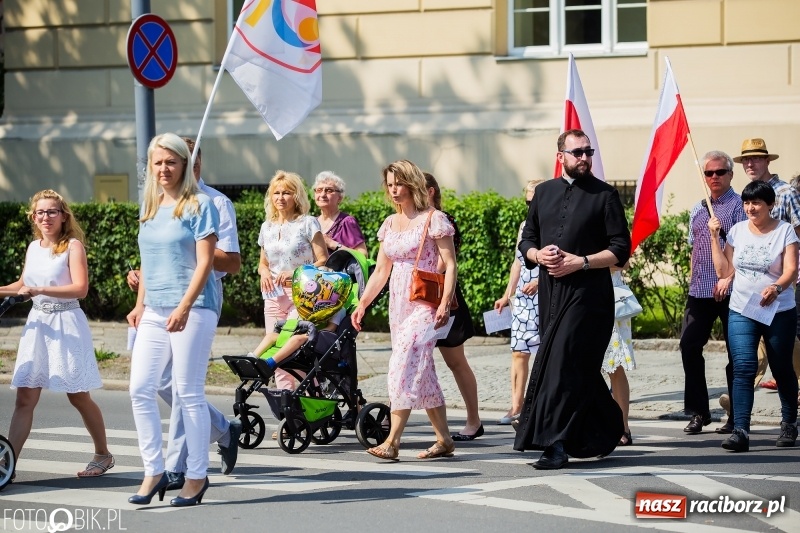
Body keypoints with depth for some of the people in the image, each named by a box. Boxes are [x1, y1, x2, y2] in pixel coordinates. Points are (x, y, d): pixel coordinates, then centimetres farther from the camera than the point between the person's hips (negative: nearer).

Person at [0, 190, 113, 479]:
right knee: (25, 397, -3)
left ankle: (103, 455, 23)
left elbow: (80, 288, -19)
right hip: (37, 324, 5)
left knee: (78, 396, 5)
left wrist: (40, 290, -26)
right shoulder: (33, 247, 10)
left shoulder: (73, 246, -7)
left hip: (66, 324, -5)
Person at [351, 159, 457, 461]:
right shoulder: (389, 224, 14)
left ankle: (392, 440, -20)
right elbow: (381, 271, 18)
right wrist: (362, 305, 11)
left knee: (405, 366, -16)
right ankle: (444, 439, 13)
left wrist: (445, 303, -19)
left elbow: (450, 264, -9)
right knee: (422, 372, 8)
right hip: (398, 304, 7)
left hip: (423, 303, -7)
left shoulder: (433, 219, -6)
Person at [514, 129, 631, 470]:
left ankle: (556, 443, -15)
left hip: (587, 293, -5)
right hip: (550, 292, 6)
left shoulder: (605, 195, -1)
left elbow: (620, 249, -4)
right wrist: (539, 254, -5)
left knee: (564, 362, -14)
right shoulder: (544, 193, 14)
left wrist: (581, 262, -15)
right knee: (581, 366, 10)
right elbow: (526, 240, 17)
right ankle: (607, 429, 25)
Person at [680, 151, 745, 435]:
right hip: (700, 291, 6)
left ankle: (737, 417, 7)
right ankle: (698, 412, 6)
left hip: (730, 292, -6)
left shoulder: (739, 206, -4)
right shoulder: (697, 209, 16)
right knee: (689, 345, -2)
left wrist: (729, 278, -20)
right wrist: (692, 281, 16)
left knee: (736, 353, 1)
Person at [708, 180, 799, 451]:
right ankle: (740, 431, -18)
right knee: (743, 368, -12)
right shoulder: (737, 230, 7)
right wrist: (714, 237, 1)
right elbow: (724, 270, 6)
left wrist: (776, 287, -33)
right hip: (742, 311, 2)